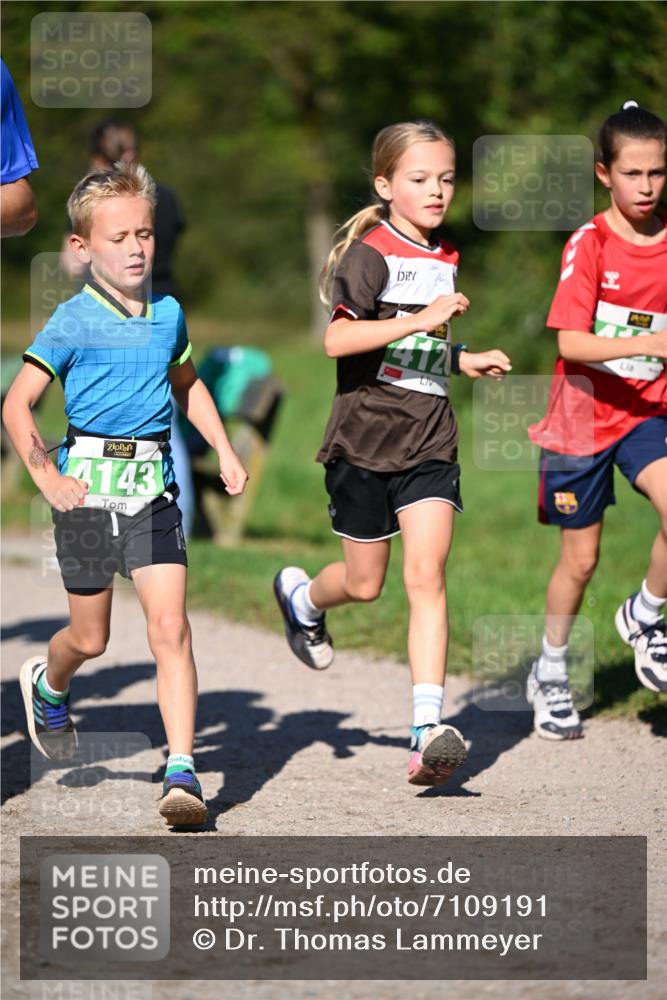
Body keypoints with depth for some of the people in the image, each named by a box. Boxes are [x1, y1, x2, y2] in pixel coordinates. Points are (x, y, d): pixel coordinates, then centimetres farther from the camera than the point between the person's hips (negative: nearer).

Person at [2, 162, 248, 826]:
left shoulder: (169, 316, 8)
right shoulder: (72, 324, -7)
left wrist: (224, 449, 19)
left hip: (152, 489, 3)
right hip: (89, 489, -3)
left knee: (169, 626, -11)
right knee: (90, 639, 10)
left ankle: (181, 772, -13)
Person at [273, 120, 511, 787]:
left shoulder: (446, 259, 12)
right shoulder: (371, 251, -11)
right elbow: (337, 339, -24)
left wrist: (464, 361, 13)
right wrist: (421, 320, -29)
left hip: (429, 441, 4)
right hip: (366, 436, -4)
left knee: (426, 576, -11)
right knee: (364, 585, 10)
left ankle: (427, 730, -17)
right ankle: (301, 595, 46)